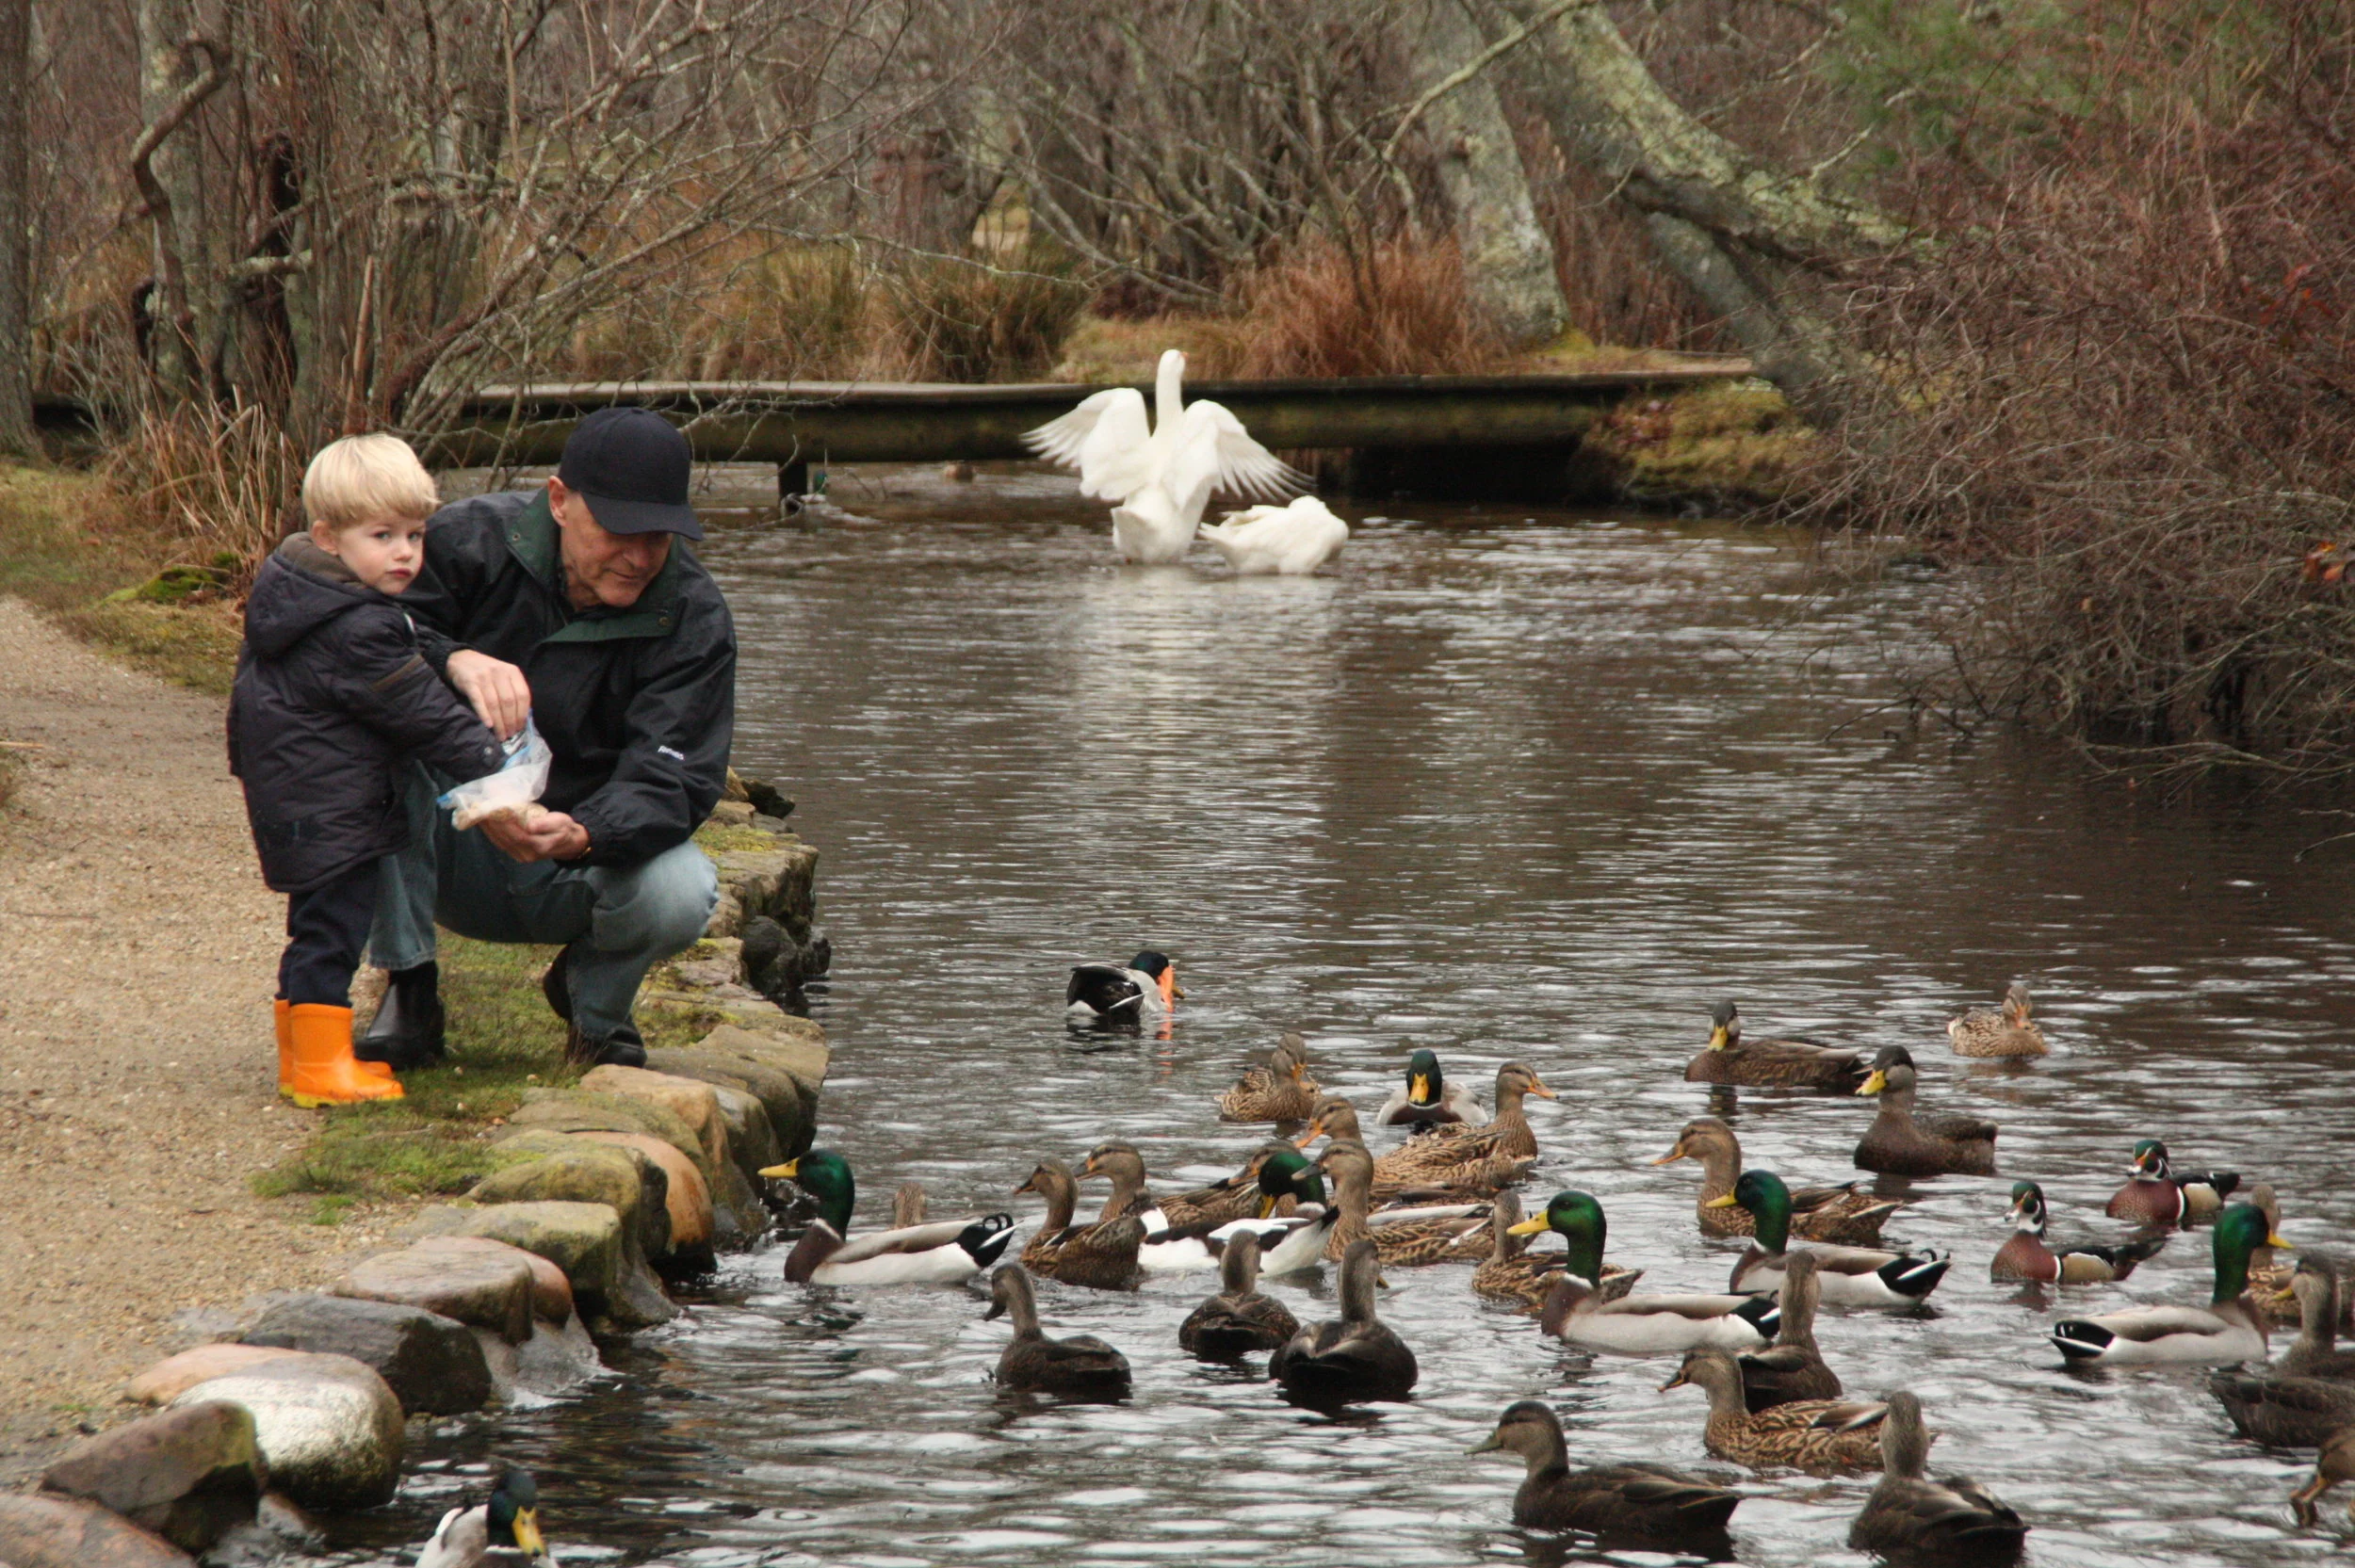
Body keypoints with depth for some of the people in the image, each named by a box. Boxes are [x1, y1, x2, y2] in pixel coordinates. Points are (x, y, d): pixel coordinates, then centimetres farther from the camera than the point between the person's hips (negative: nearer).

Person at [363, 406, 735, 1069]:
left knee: (680, 894, -33)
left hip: (573, 870, 1)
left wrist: (582, 836, -43)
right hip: (453, 855, 0)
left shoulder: (693, 618, -12)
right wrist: (454, 660, -38)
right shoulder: (471, 541, -13)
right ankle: (408, 991, -16)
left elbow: (673, 783, -21)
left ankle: (595, 1001, 6)